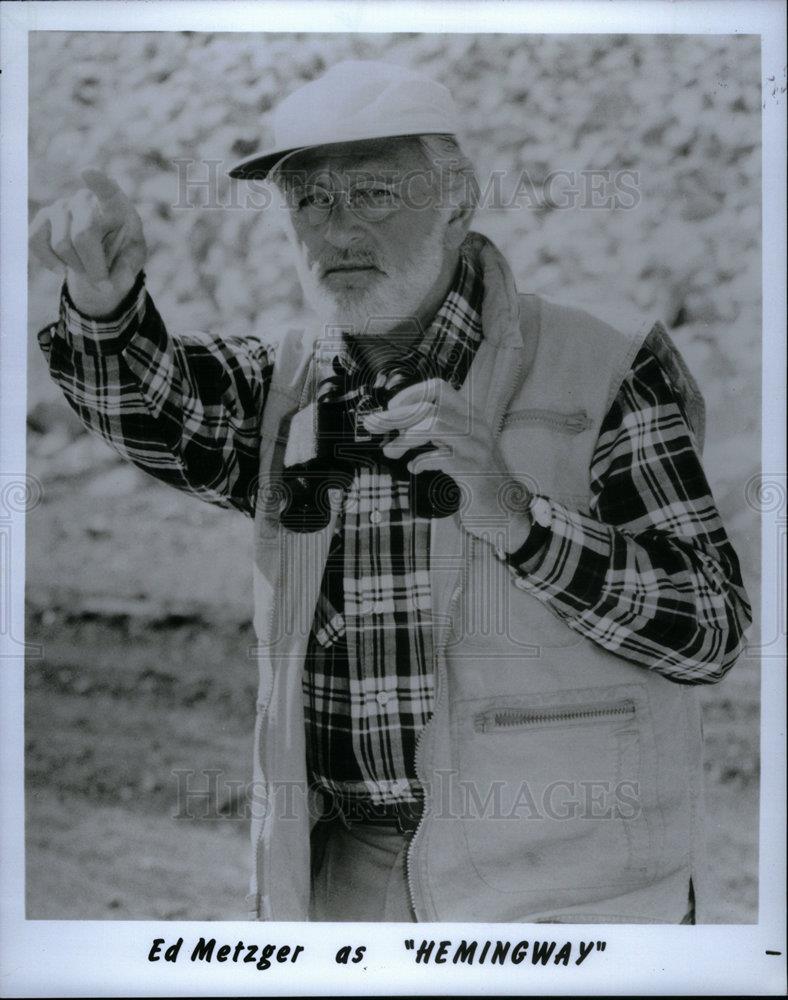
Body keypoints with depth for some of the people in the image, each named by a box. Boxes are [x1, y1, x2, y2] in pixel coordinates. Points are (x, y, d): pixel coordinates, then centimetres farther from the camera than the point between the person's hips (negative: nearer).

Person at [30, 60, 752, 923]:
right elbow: (154, 411, -12)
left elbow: (712, 631, -11)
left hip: (558, 887, -4)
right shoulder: (286, 383, 8)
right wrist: (102, 300, -34)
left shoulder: (601, 373, -6)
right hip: (347, 879, 4)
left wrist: (517, 515, -24)